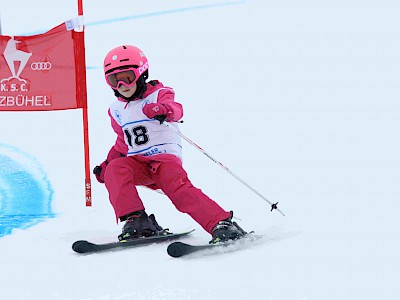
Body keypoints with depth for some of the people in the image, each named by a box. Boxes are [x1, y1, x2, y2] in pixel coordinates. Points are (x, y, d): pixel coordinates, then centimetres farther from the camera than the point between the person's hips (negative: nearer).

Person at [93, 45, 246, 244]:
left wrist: (165, 110, -50)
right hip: (137, 163, 5)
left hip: (166, 157, -5)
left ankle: (221, 224, -31)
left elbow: (175, 108, -25)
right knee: (114, 170, -27)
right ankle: (136, 221, -29)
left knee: (180, 190, -30)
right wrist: (106, 164, 22)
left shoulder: (158, 95, -1)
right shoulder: (117, 110, 18)